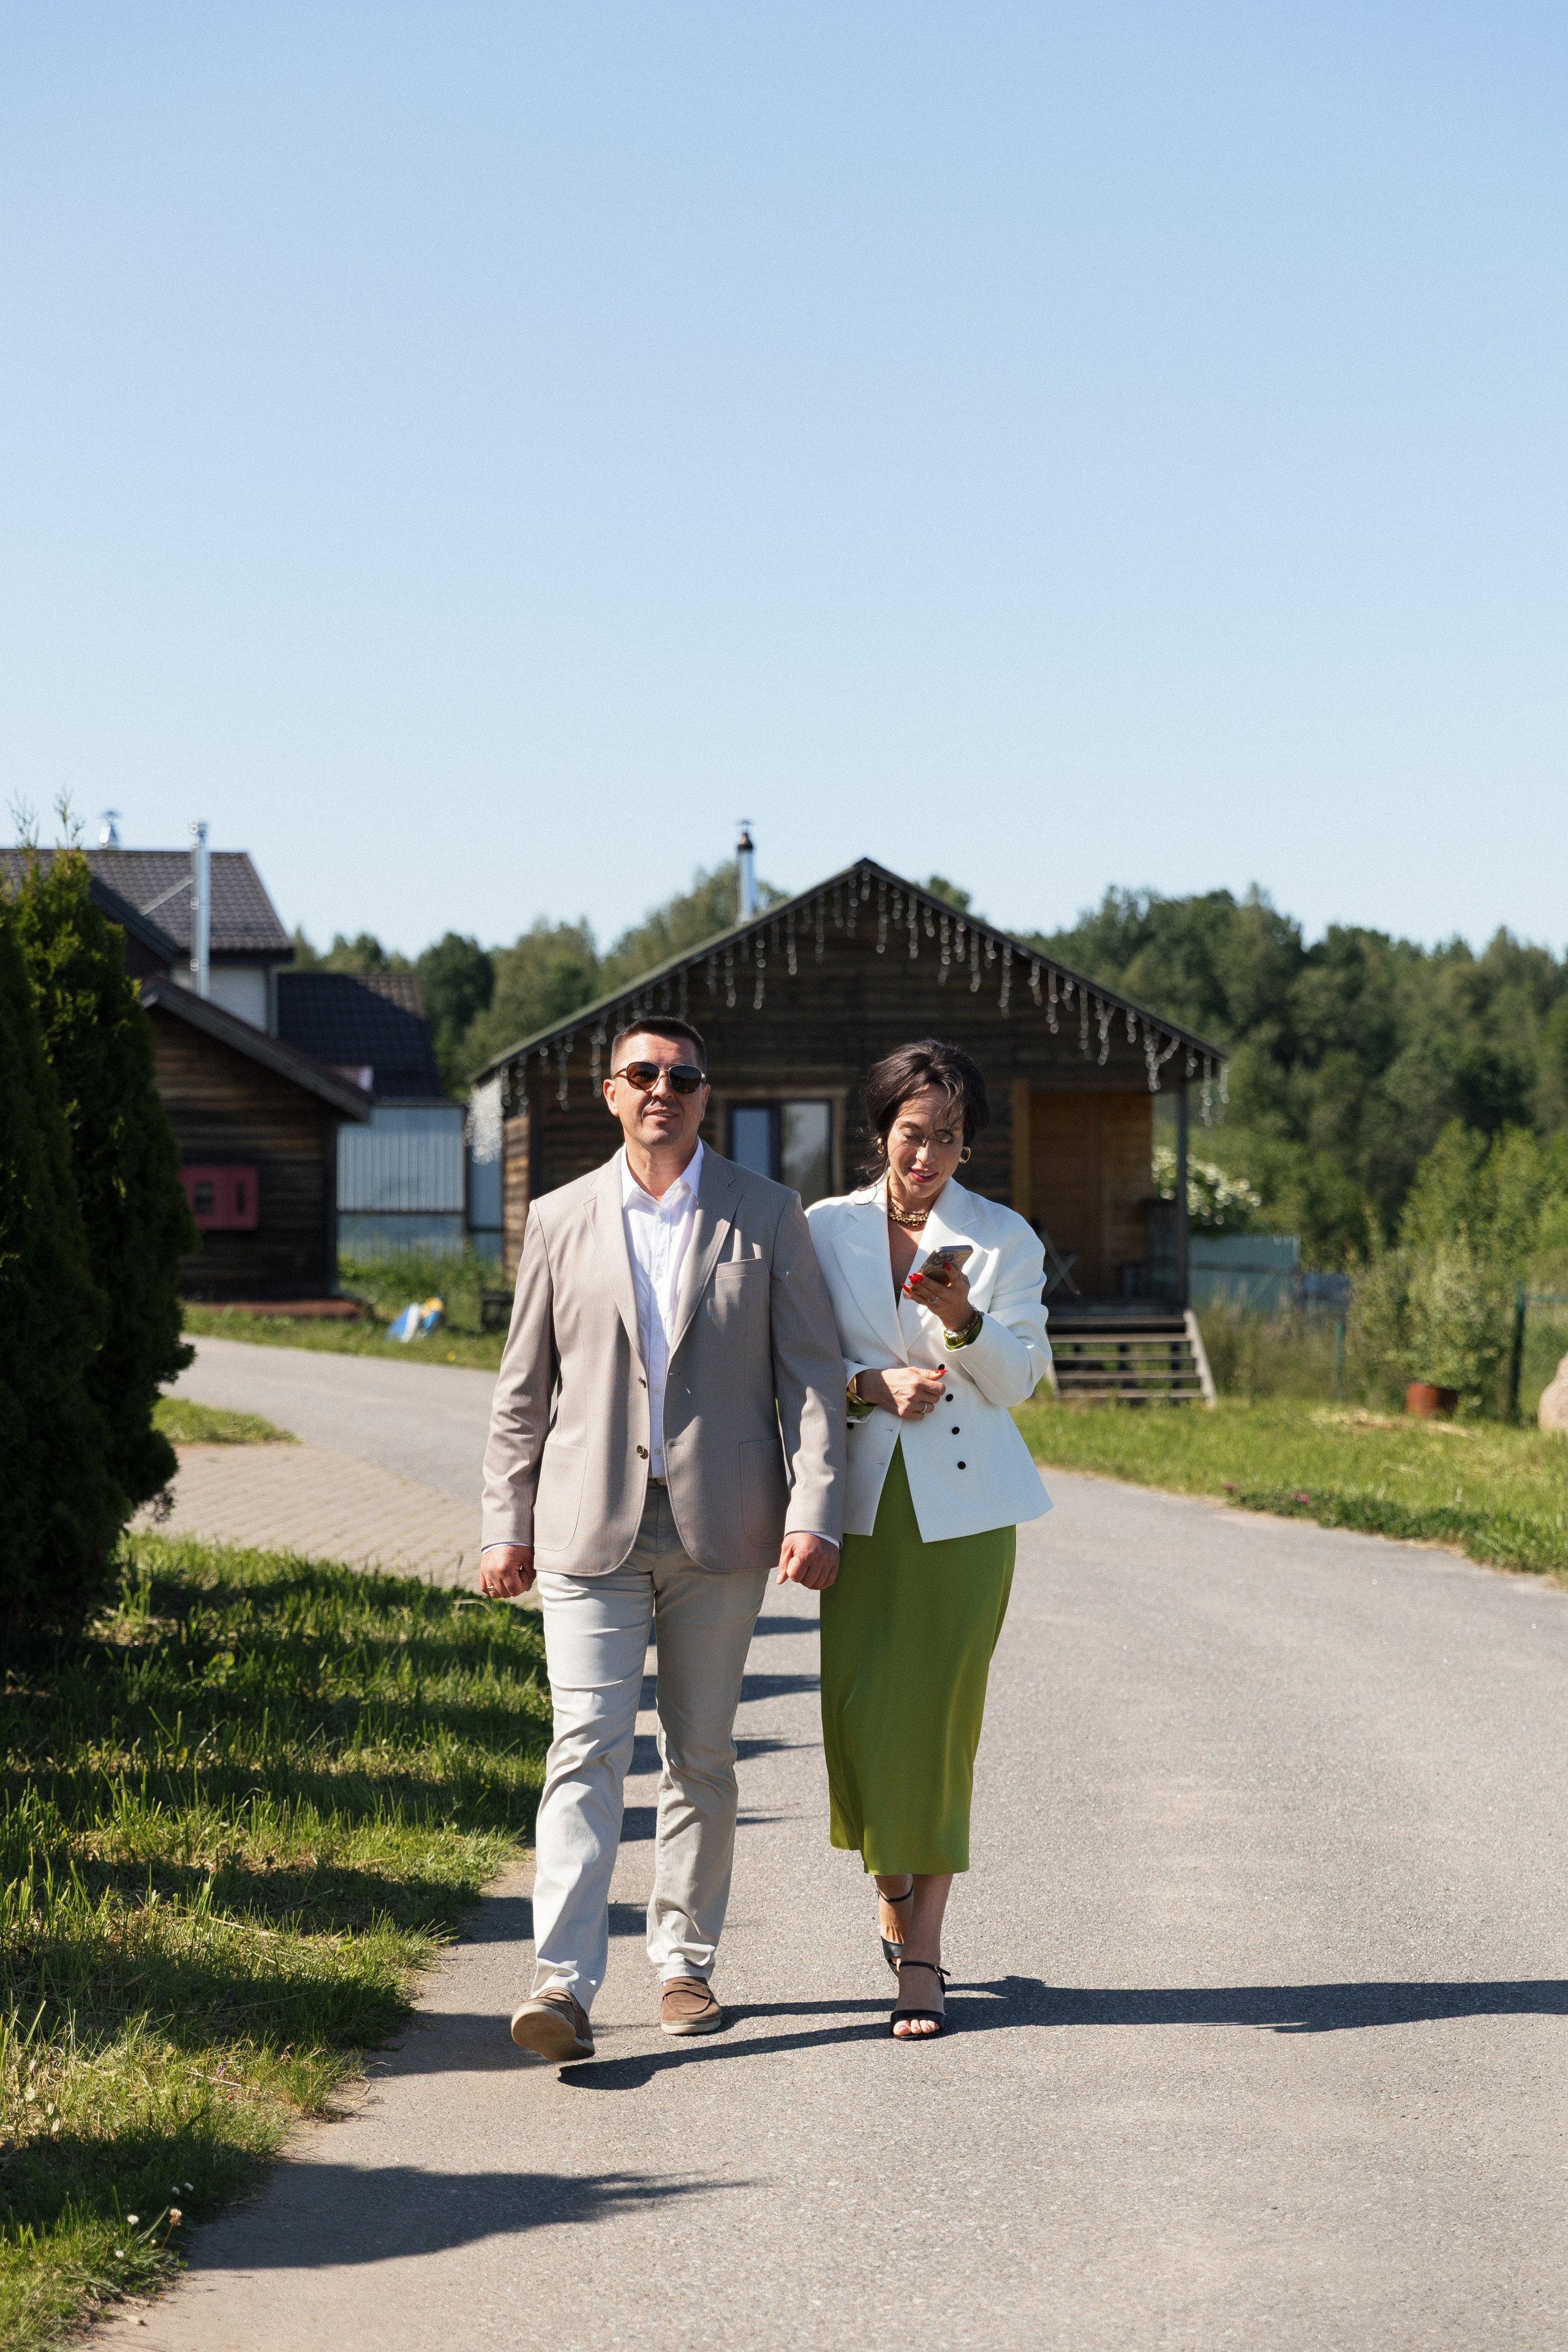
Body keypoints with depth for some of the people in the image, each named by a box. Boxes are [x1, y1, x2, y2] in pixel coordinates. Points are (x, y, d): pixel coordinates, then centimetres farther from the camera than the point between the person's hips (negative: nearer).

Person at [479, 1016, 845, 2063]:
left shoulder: (766, 1214, 4)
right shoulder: (562, 1220, 6)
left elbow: (812, 1373, 1)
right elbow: (524, 1387, 11)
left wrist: (814, 1511, -9)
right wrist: (508, 1524, 6)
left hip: (718, 1533, 0)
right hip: (590, 1531, 0)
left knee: (702, 1754, 9)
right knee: (588, 1749, -10)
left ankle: (686, 1962, 22)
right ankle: (565, 1985, -16)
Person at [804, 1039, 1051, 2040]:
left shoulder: (1005, 1239, 4)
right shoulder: (825, 1231, 6)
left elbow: (1018, 1377, -1)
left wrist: (960, 1316, -20)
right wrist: (873, 1385, -13)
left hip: (964, 1505, -1)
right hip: (864, 1501, 1)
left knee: (943, 1717, -3)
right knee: (862, 1708, -7)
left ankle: (923, 1951, 4)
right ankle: (896, 1901, 17)